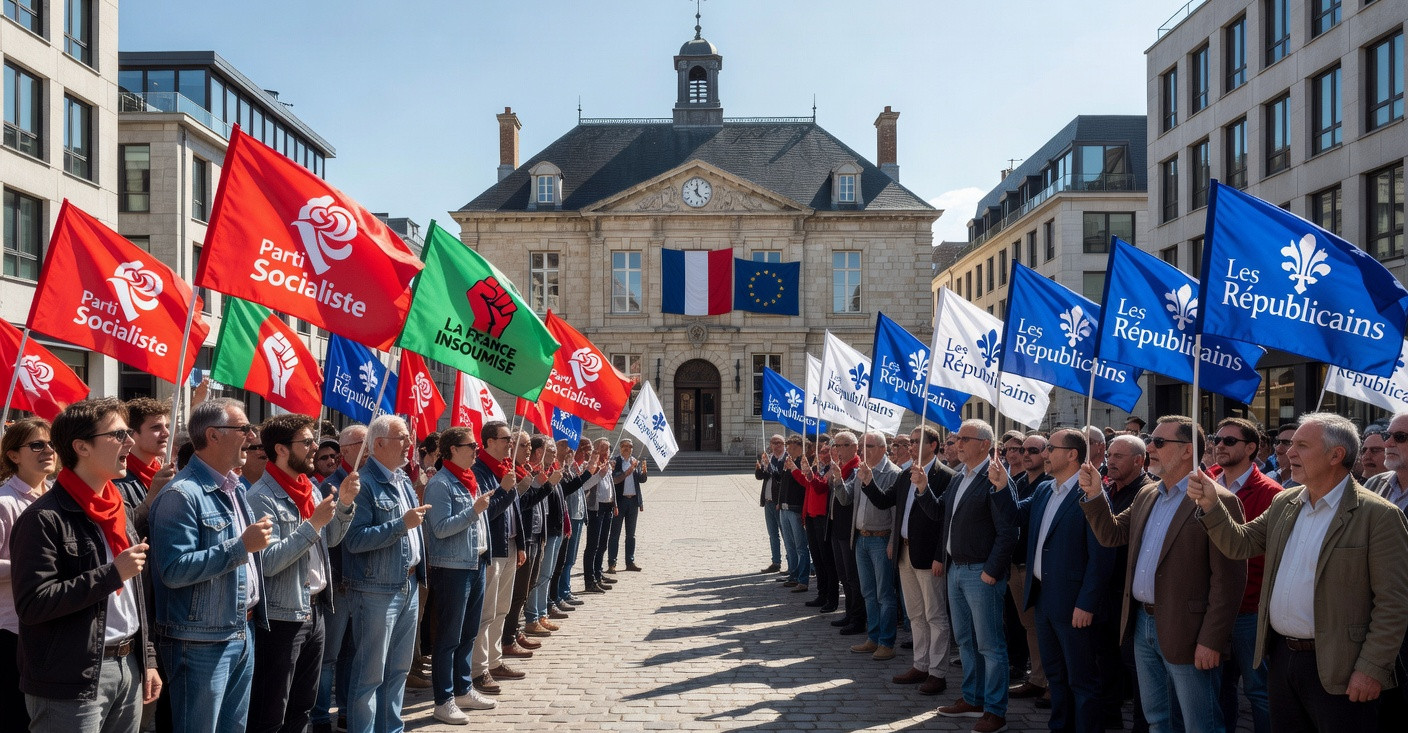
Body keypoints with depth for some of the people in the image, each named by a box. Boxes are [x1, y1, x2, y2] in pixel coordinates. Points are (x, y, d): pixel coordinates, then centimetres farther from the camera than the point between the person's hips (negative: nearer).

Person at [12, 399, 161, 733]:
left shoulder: (118, 510, 13)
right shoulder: (45, 518, -13)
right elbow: (31, 603, -21)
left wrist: (147, 658, 15)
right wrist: (112, 574, -21)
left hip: (128, 667, 7)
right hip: (71, 683, -7)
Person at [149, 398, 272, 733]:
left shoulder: (235, 488, 13)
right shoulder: (182, 494, -17)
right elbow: (174, 570, -25)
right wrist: (241, 547, -25)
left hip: (243, 633, 9)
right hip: (202, 642, -9)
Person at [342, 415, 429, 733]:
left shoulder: (404, 481, 12)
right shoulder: (365, 483, -15)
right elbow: (354, 540, -23)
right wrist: (402, 524, -23)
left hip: (409, 586, 8)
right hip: (377, 591, -8)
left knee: (399, 668, 16)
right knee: (371, 673, 1)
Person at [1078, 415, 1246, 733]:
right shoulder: (1146, 497, 12)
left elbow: (1228, 579, -18)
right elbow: (1111, 534, 15)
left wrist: (1211, 641, -19)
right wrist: (1094, 494, 0)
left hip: (1184, 633, -8)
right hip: (1142, 625, 8)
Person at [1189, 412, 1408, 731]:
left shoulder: (1378, 516, -12)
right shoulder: (1284, 503, 9)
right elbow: (1240, 542, 12)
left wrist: (1372, 668, -16)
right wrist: (1210, 504, -3)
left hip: (1335, 669, -6)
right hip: (1281, 657, 6)